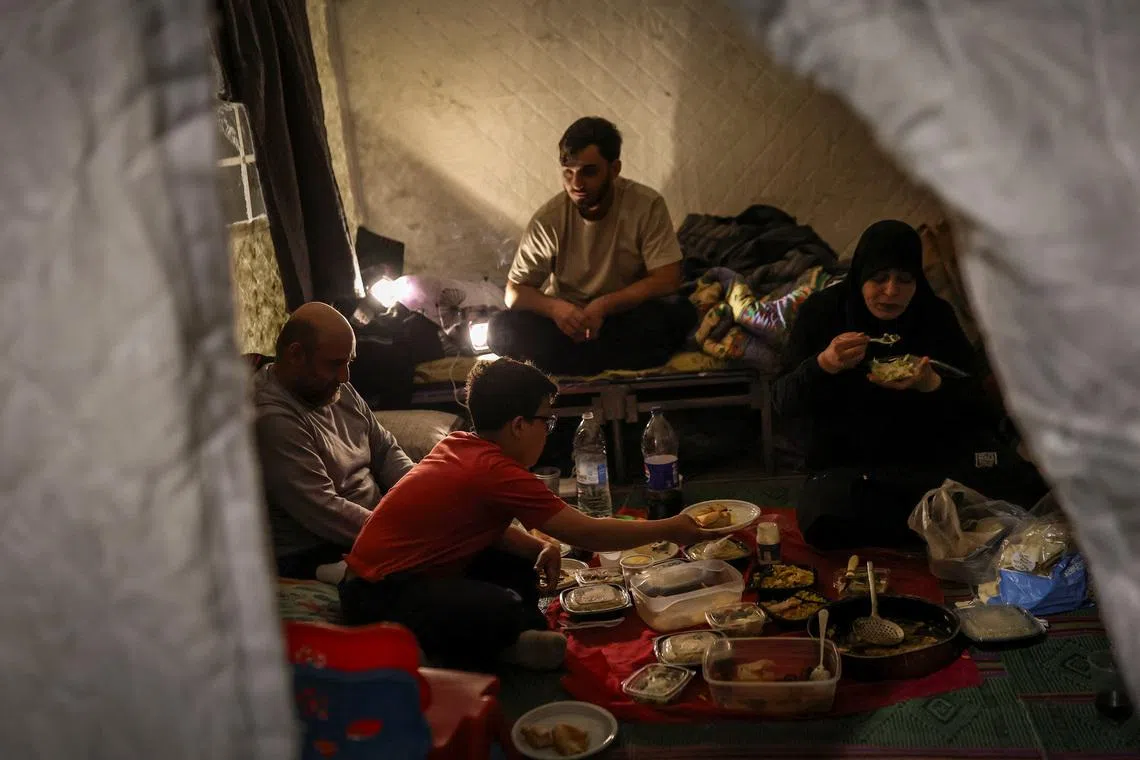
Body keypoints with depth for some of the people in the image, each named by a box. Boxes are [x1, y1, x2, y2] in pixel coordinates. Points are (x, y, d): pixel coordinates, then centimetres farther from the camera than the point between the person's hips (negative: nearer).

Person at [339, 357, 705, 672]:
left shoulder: (459, 445, 6)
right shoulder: (496, 471, -22)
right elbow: (587, 533, -18)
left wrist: (538, 547, -1)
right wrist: (668, 529, -6)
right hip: (382, 597, -10)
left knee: (519, 561, 11)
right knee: (506, 610, -28)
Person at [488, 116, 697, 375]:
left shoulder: (647, 206, -14)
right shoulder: (548, 219, -11)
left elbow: (667, 281, -17)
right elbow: (515, 291, -7)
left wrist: (603, 305, -27)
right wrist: (554, 307, -29)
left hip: (628, 316, -1)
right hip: (567, 319, 1)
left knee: (680, 312, -31)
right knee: (501, 330, -25)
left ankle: (574, 358, -22)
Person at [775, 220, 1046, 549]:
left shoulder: (937, 315, 2)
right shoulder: (821, 312, -2)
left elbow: (973, 405, -2)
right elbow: (784, 402, -6)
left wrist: (932, 385, -24)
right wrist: (823, 365, -26)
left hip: (929, 456, 0)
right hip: (845, 464, 0)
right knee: (824, 521, -35)